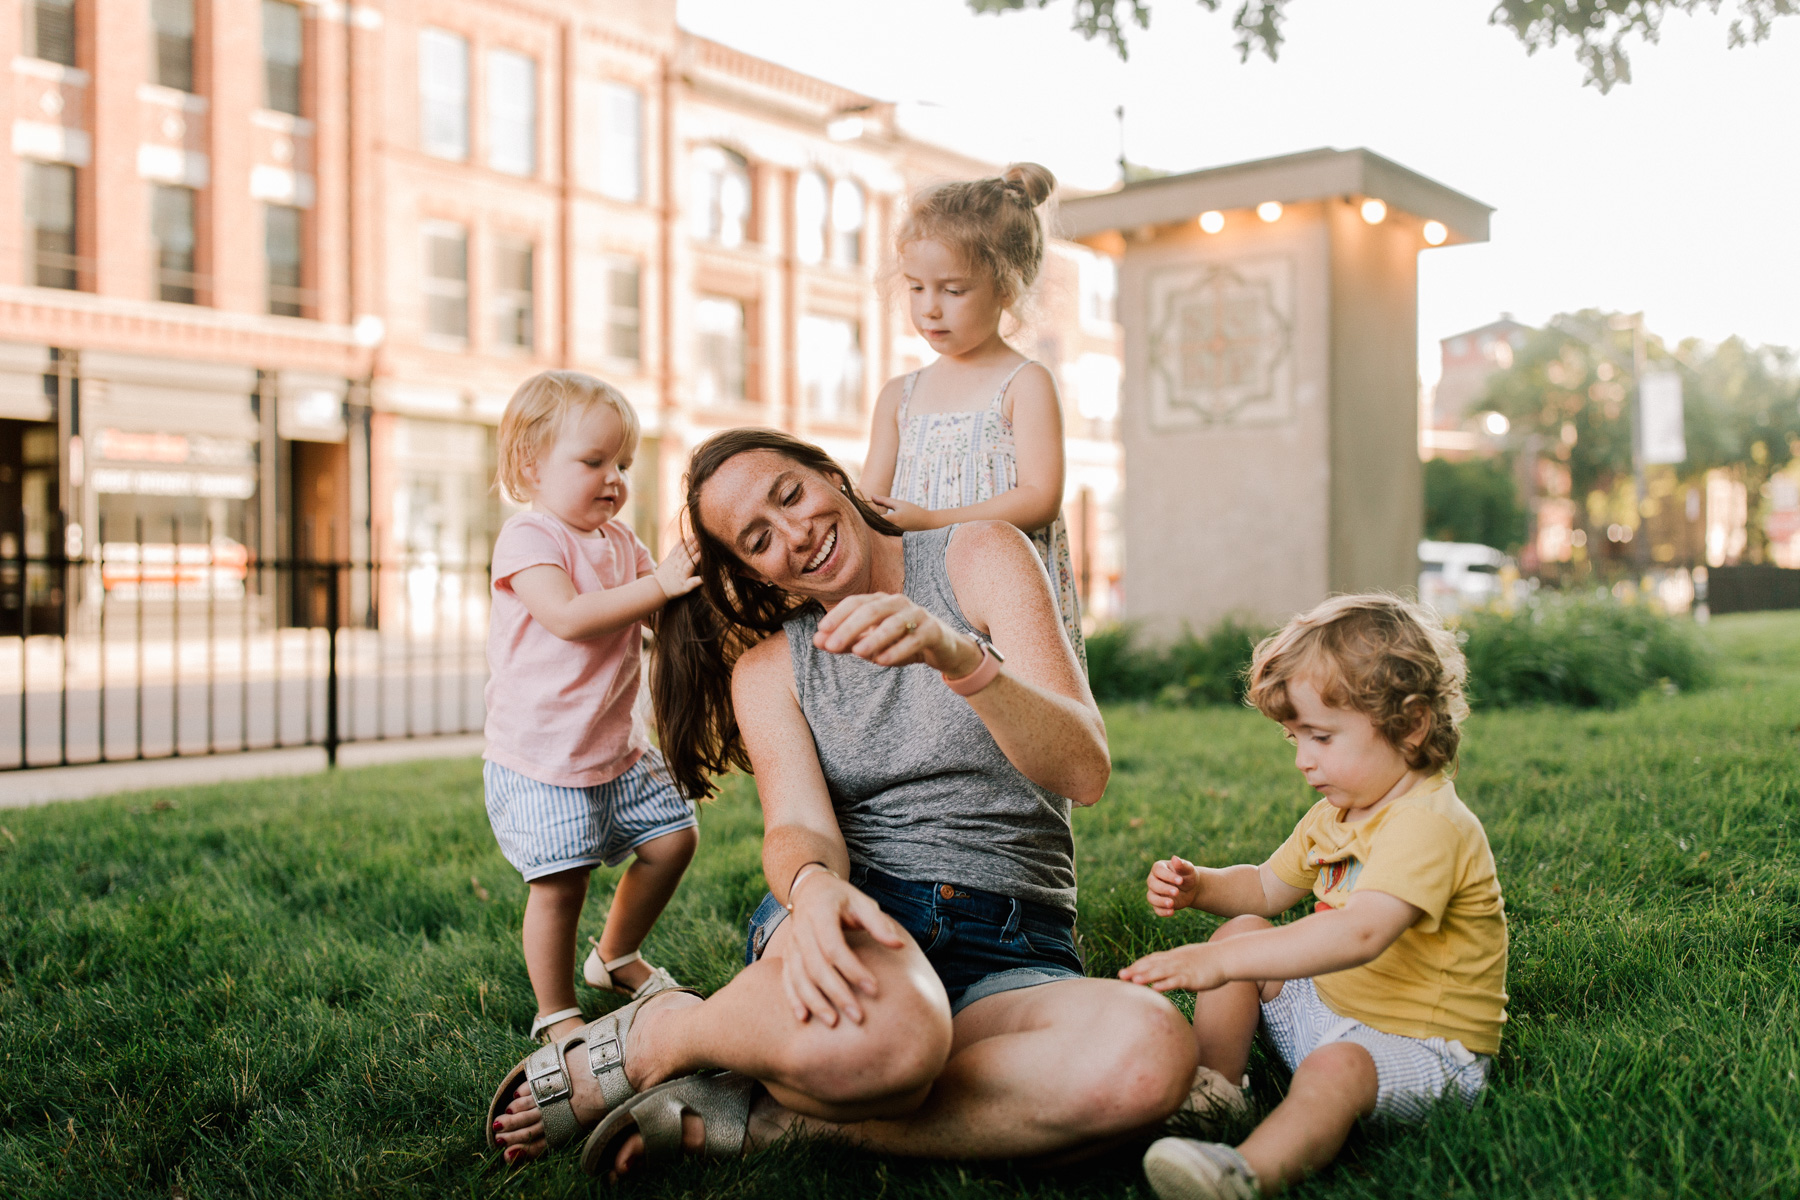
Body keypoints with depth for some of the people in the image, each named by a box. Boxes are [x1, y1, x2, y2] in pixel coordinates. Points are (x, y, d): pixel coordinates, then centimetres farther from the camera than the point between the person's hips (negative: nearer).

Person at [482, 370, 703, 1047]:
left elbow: (660, 611, 12)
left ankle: (616, 956, 31)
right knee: (560, 882, -7)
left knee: (673, 836, 10)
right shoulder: (527, 539, -14)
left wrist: (692, 567, -7)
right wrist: (660, 584, -31)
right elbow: (569, 616, -29)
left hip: (616, 747, 8)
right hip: (539, 759, -8)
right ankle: (556, 1014, 13)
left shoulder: (618, 540, 11)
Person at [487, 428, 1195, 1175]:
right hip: (858, 924, -1)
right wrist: (813, 887, -32)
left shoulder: (980, 559, 5)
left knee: (1151, 1051, -35)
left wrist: (962, 657, -27)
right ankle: (654, 1040, -9)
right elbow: (799, 830, -6)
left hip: (1012, 963, 2)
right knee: (874, 1031, -41)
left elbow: (1085, 773, -8)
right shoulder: (767, 669, 12)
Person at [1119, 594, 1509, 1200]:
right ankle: (1215, 1086, 2)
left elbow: (1361, 933, -40)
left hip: (1426, 1051, -10)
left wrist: (1223, 961, -45)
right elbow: (1267, 887, 22)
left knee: (1334, 1068, -38)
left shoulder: (1430, 825, -25)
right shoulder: (1338, 813, 9)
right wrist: (1200, 886, -1)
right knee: (1242, 928, 8)